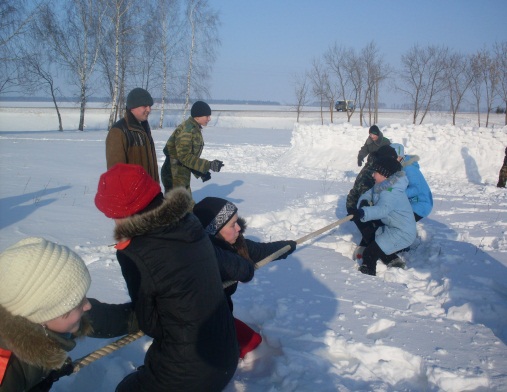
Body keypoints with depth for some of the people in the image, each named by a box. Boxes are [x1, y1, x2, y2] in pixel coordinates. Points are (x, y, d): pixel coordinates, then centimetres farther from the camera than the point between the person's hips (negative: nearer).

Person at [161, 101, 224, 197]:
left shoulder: (195, 129, 9)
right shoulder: (186, 130, -20)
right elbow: (184, 157, -25)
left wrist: (201, 171, 10)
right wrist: (209, 165, -27)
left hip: (183, 176, 10)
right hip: (174, 176, -10)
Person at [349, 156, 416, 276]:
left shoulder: (390, 193, -26)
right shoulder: (381, 187, 6)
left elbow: (382, 209, -43)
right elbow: (367, 195, 9)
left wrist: (363, 213, -58)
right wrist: (363, 203, -14)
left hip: (402, 233, -11)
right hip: (390, 227, 11)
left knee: (369, 253, -16)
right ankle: (392, 260, 25)